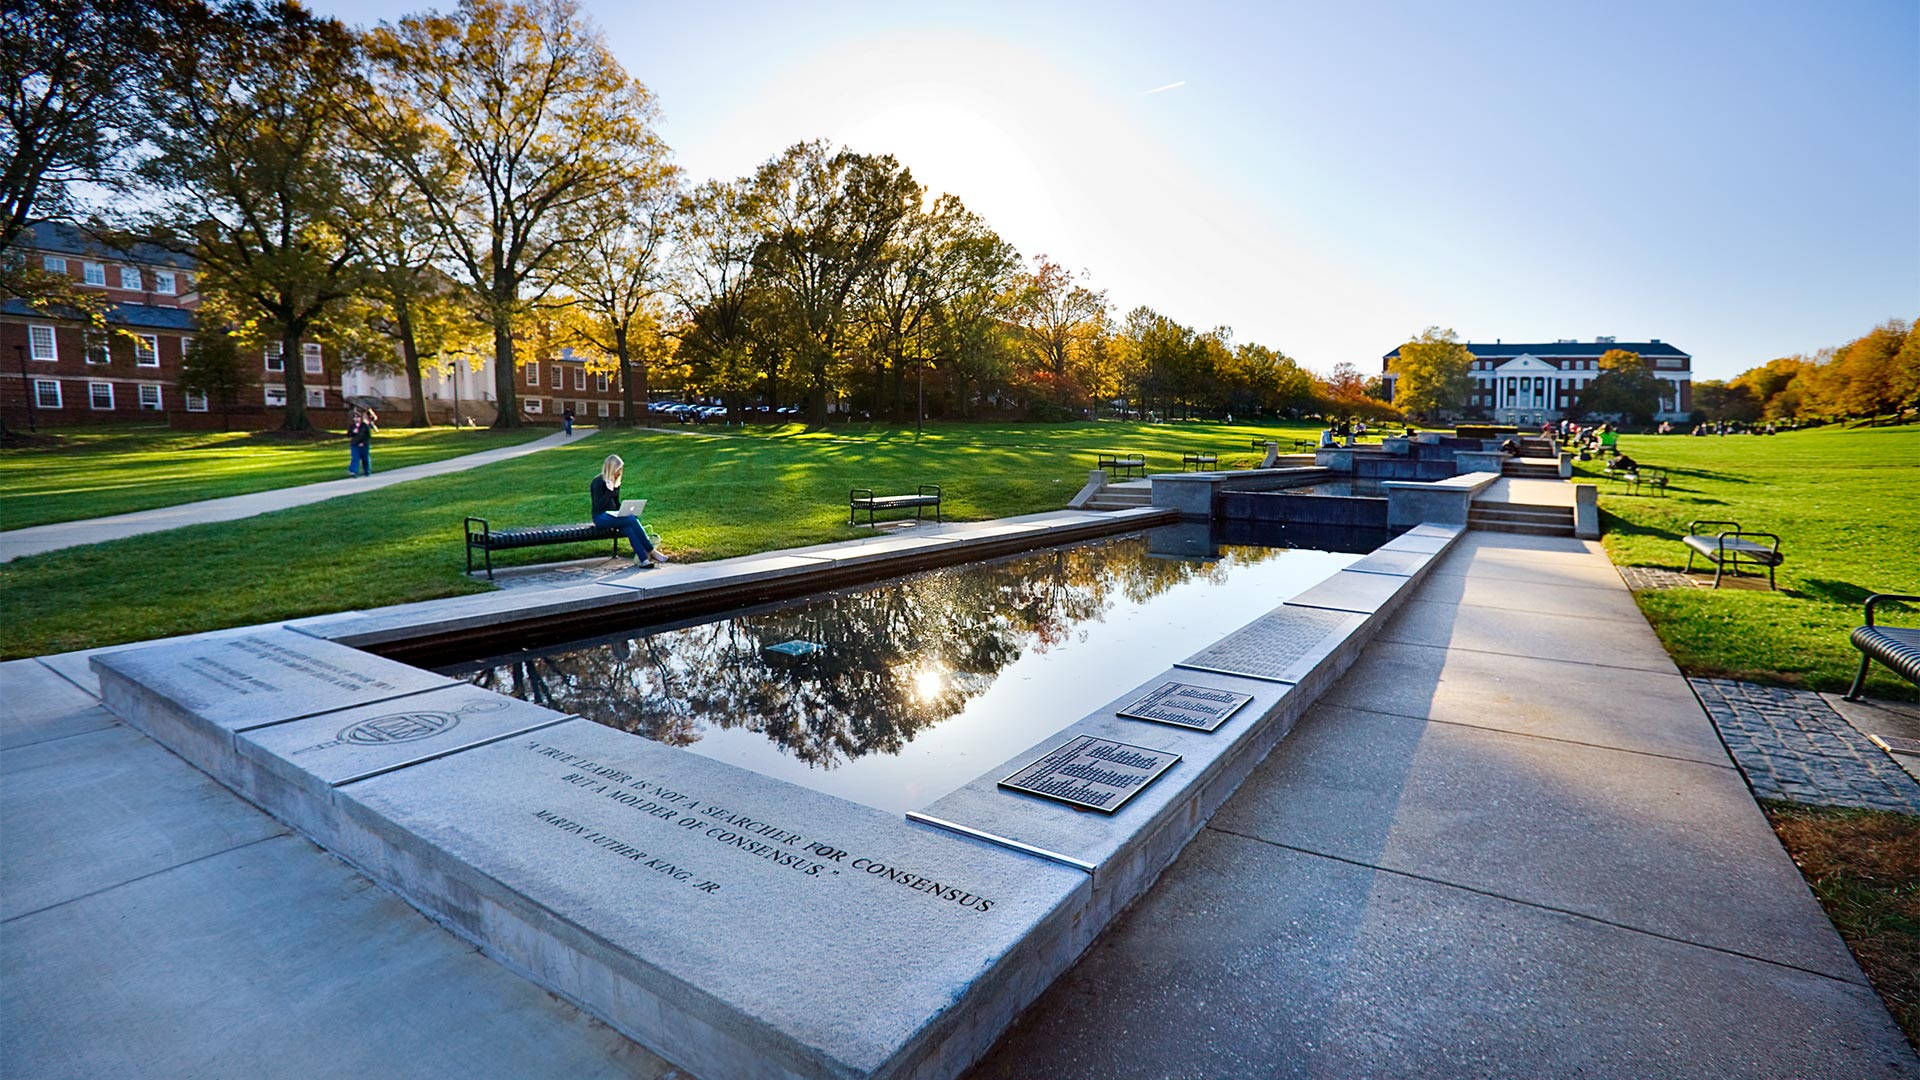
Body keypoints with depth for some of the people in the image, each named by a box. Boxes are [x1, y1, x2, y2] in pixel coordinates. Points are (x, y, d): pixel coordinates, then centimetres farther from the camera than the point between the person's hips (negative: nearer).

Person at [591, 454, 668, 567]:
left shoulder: (616, 482, 16)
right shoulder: (598, 482, -8)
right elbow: (599, 506, -16)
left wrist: (625, 511, 4)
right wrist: (609, 491, -22)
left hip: (613, 515, 7)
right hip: (601, 517, -7)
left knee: (628, 527, -28)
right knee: (632, 520, -29)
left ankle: (642, 558, -40)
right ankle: (651, 551, -26)